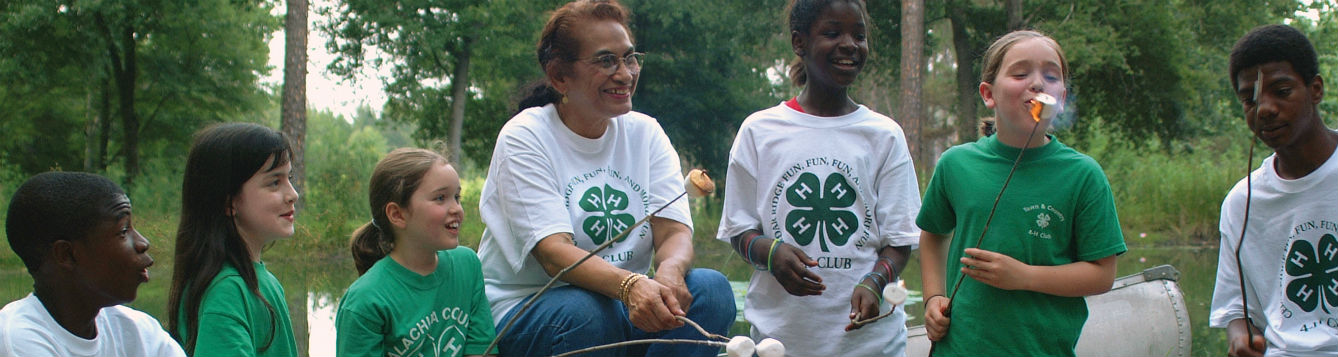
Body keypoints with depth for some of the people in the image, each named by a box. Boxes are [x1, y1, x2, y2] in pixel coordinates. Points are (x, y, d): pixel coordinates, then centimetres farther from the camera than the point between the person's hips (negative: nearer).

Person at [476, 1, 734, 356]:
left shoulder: (645, 133, 7)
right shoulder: (524, 137, -9)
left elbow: (674, 232, -5)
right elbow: (553, 252, -22)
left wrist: (669, 271, -31)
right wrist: (630, 285, -42)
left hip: (625, 302, 5)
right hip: (525, 310, -5)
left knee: (711, 288, -21)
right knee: (585, 312, -37)